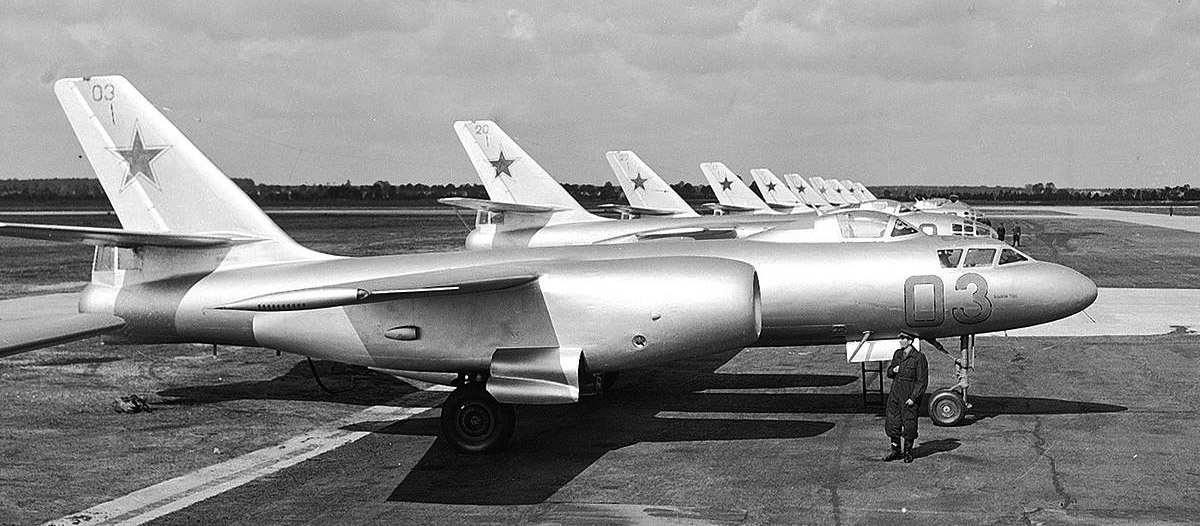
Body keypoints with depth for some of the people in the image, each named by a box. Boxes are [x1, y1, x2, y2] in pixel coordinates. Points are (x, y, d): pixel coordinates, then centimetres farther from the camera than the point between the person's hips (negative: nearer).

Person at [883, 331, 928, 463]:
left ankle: (908, 452, 18)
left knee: (909, 424, 2)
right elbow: (889, 373, 18)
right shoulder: (897, 354, 7)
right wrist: (893, 370, -5)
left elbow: (922, 382, -12)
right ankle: (895, 451, 19)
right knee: (892, 423, 6)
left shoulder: (919, 358, -12)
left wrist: (913, 398, -17)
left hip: (910, 395, -6)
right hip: (895, 392, 6)